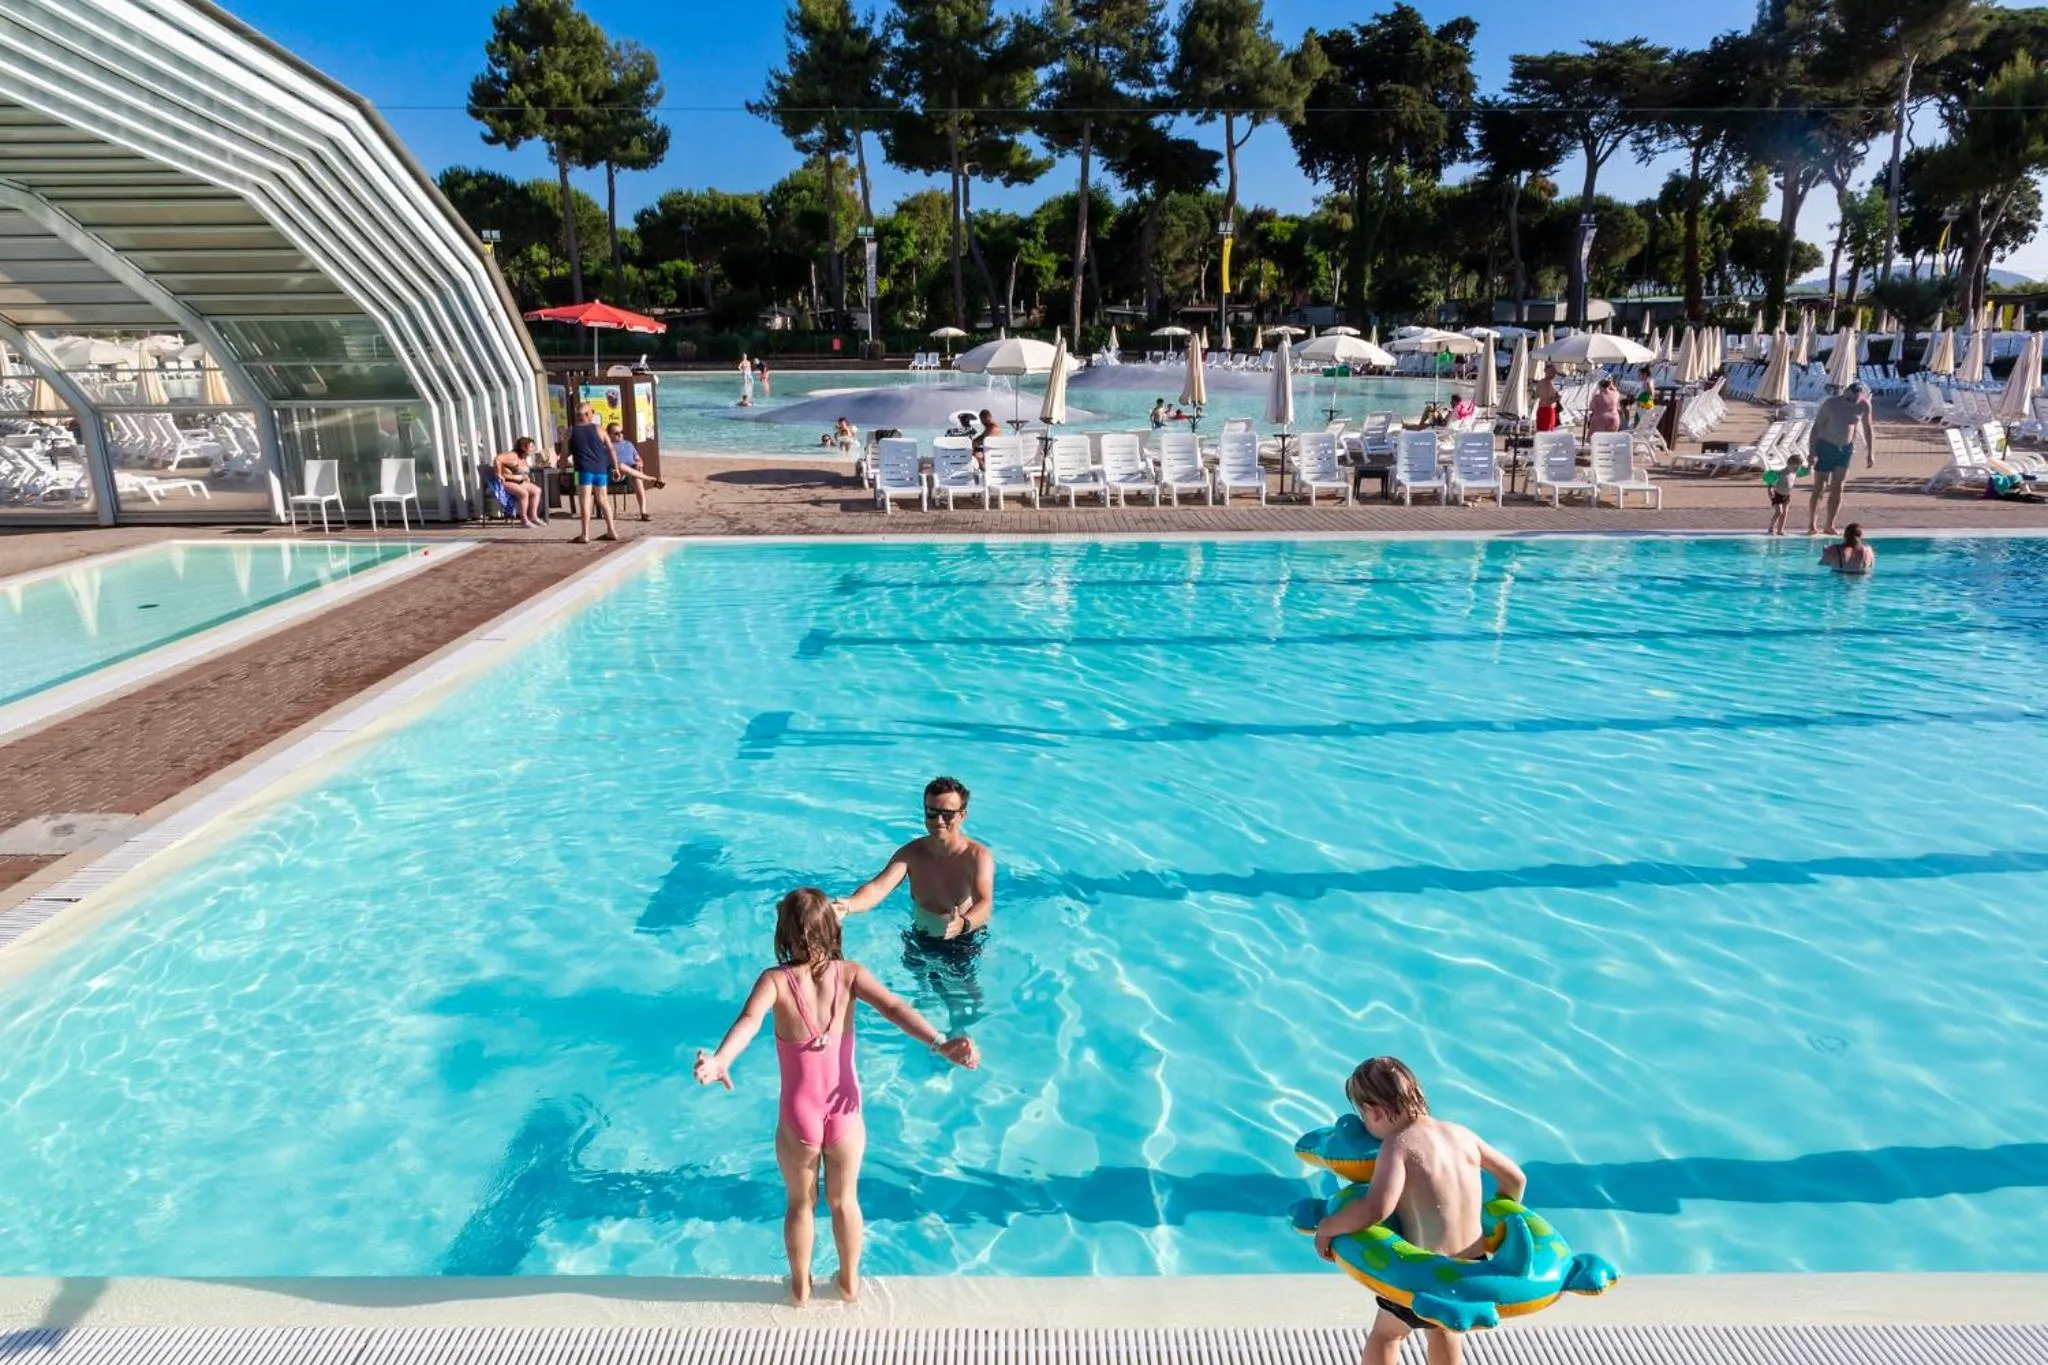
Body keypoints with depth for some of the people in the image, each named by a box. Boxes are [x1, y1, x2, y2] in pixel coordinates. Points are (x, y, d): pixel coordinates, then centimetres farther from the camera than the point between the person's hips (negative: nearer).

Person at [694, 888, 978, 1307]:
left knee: (801, 1204, 26)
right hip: (844, 1113, 1)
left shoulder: (775, 980, -16)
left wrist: (720, 1061, -50)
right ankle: (849, 1283, 47)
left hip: (798, 1118, -1)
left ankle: (800, 1288, 46)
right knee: (844, 1201, 27)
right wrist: (941, 1044, -34)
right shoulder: (850, 974, -12)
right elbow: (894, 1008, -25)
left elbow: (749, 1021, -34)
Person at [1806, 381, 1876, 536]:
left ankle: (1830, 526, 8)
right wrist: (1812, 452, -20)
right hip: (1825, 447, -3)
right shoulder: (1830, 403, -15)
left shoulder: (1863, 406, -4)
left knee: (1837, 489, 3)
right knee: (1819, 488, -4)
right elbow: (1815, 427, -13)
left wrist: (1870, 453, 6)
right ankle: (1812, 525, 1)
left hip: (1846, 449, 4)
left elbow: (1868, 429, 8)